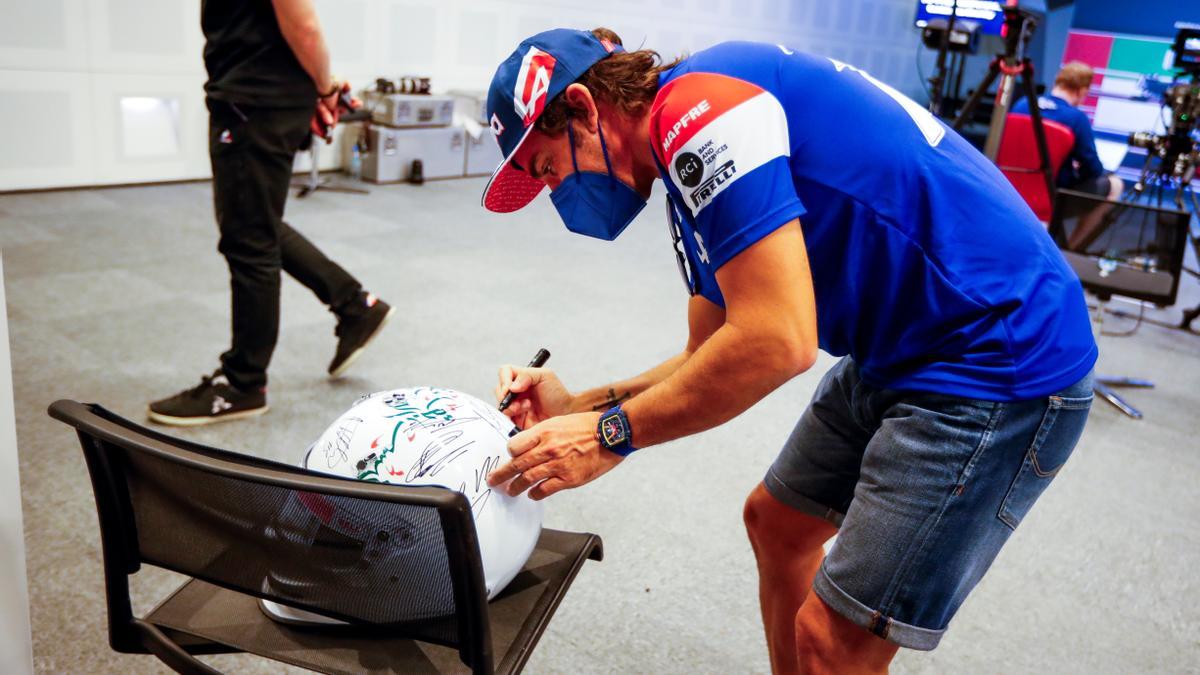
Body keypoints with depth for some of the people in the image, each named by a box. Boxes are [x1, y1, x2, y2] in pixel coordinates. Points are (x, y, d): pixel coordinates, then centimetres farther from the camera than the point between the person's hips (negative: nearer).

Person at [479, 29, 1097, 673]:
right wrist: (577, 408, 5)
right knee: (775, 523, 21)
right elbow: (711, 360, 16)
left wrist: (613, 433, -14)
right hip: (898, 352, 10)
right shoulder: (687, 153, 12)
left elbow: (776, 342, -25)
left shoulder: (696, 102, -18)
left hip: (1005, 361, -10)